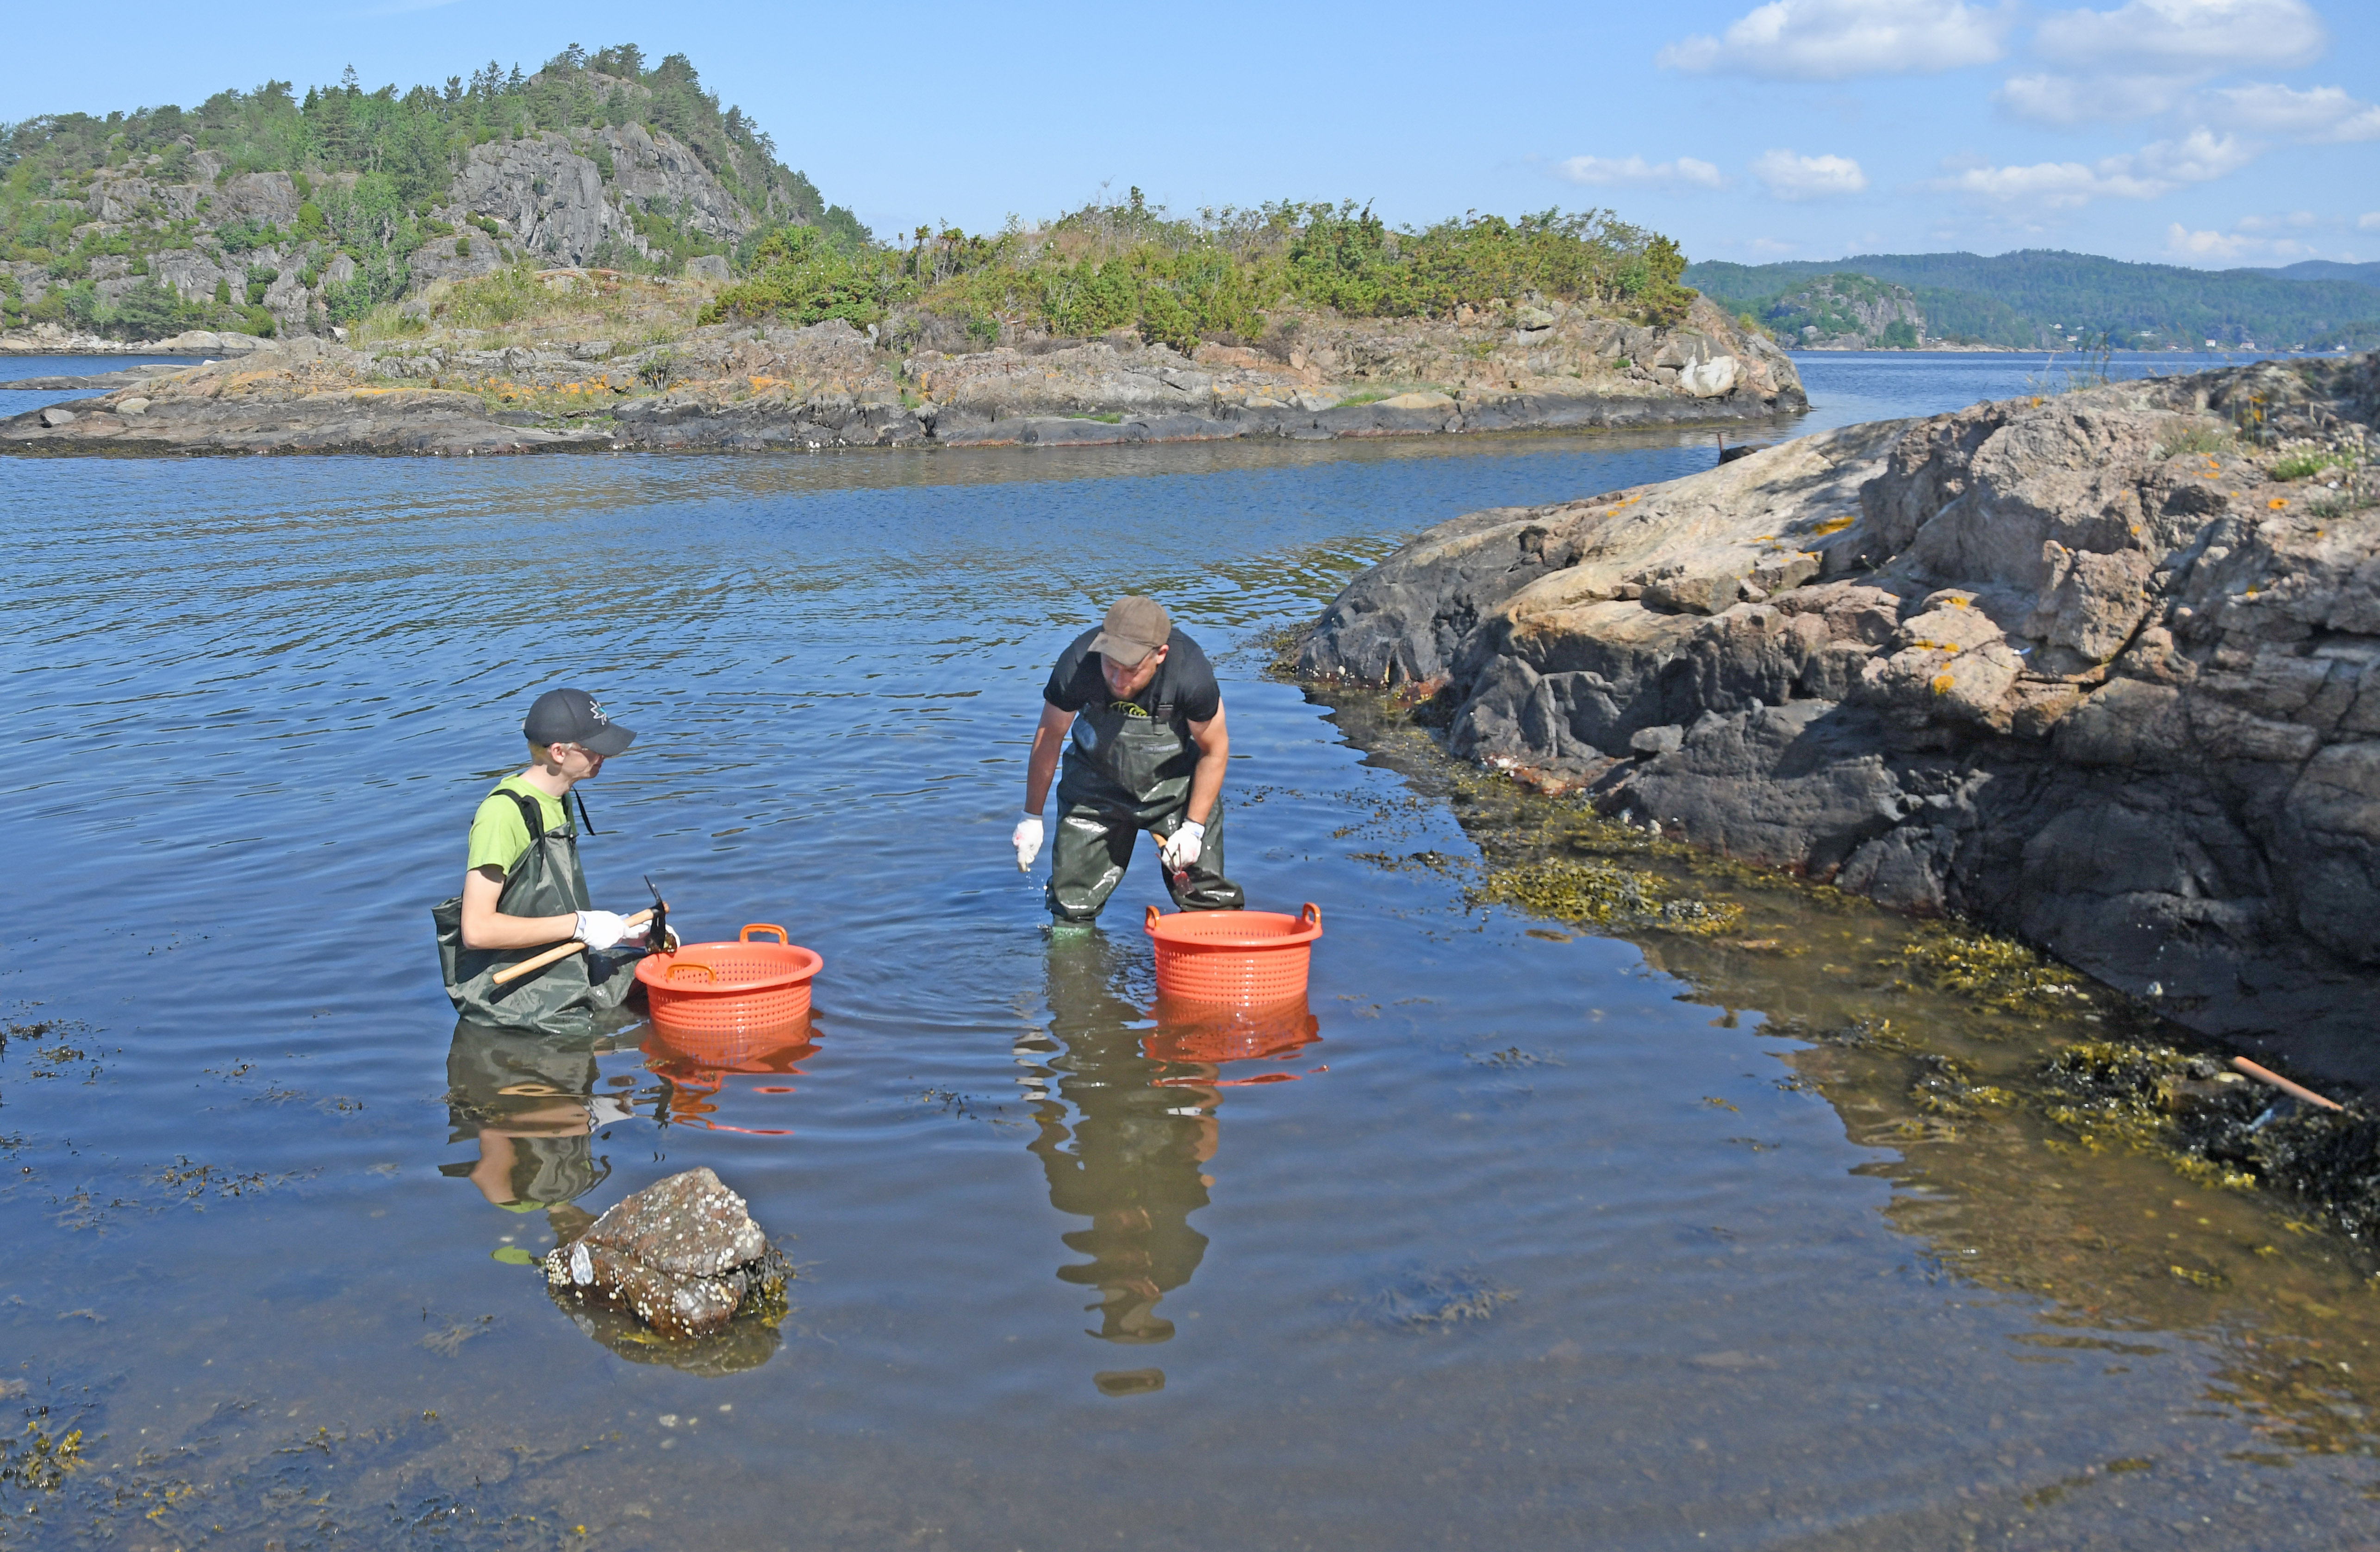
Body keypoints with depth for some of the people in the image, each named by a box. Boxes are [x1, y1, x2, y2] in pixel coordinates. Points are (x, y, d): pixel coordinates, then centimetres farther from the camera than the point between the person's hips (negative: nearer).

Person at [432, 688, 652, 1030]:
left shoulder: (559, 802, 12)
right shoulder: (503, 813, -20)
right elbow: (478, 929, -25)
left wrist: (617, 927, 7)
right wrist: (580, 925, -21)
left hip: (564, 971, 10)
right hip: (508, 995, -9)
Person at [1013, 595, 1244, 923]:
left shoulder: (1191, 674, -33)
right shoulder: (1076, 665, -30)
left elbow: (1215, 750, -13)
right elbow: (1049, 737, -9)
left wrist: (1194, 827, -12)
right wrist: (1032, 817, -2)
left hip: (1176, 784, -1)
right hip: (1096, 784, 1)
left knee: (1209, 899, -4)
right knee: (1072, 905, 2)